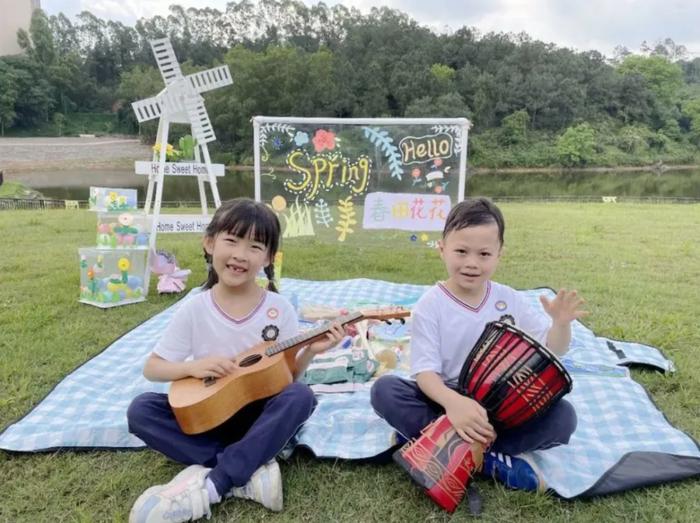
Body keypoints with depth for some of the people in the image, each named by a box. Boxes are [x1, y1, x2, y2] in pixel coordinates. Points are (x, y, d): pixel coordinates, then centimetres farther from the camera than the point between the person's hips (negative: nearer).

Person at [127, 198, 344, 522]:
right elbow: (151, 368, -1)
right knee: (140, 410, -21)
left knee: (300, 397, -30)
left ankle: (209, 486, -27)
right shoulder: (195, 310, -8)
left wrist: (309, 352, -21)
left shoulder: (279, 309, -8)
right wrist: (193, 366, -20)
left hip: (260, 414, -1)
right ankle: (249, 471, -25)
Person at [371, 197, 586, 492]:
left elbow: (551, 351, 6)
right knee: (384, 390, -27)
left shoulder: (509, 300, 0)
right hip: (448, 402, -2)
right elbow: (426, 371, -19)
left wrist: (561, 324, -17)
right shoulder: (430, 306, -11)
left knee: (563, 416, -22)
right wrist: (452, 401, -39)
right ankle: (493, 459, -28)